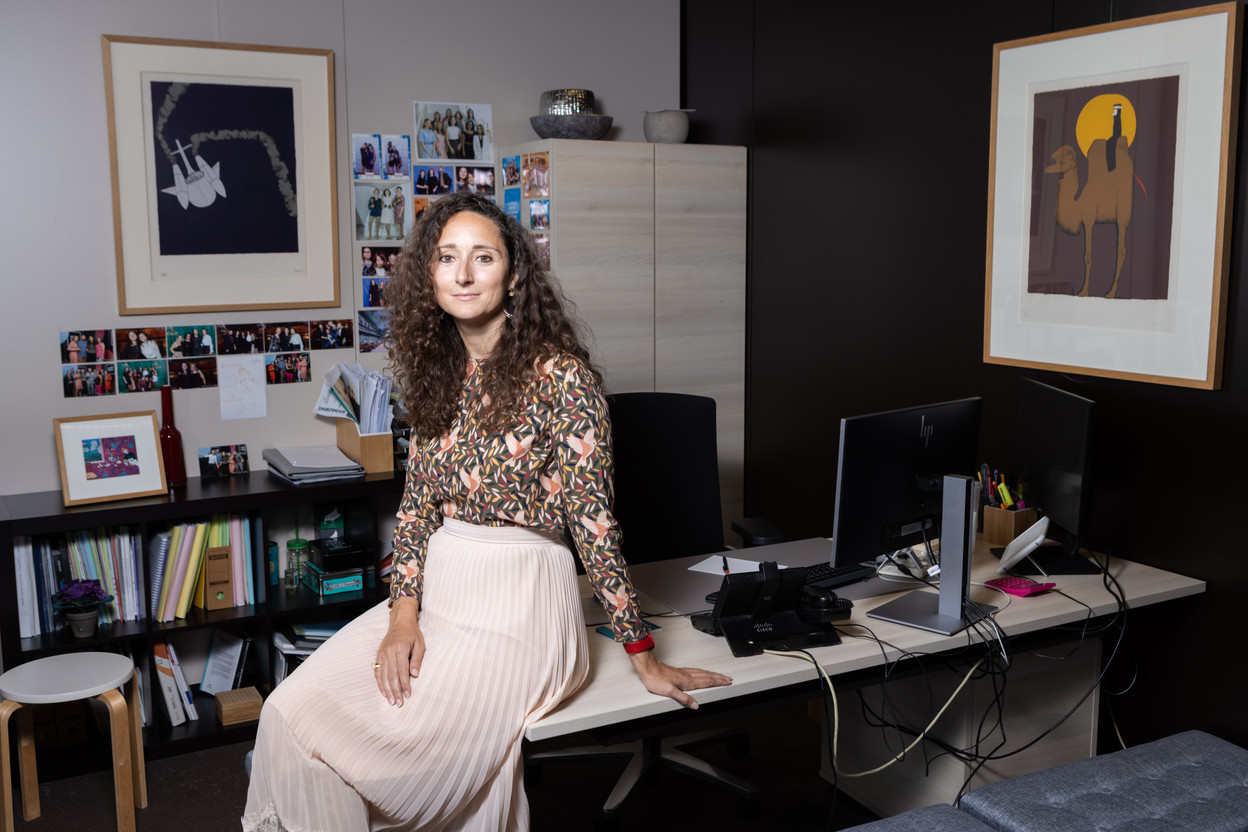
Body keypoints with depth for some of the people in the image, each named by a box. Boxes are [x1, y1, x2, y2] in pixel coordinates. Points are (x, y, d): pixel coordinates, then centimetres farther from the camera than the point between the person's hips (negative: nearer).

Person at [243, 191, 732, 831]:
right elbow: (418, 500, 9)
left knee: (386, 743, -16)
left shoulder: (562, 375, -13)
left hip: (517, 608, -6)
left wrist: (644, 658, -8)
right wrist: (404, 613, -6)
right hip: (437, 588, 6)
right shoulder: (439, 373, 8)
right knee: (289, 716, -10)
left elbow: (592, 518, -12)